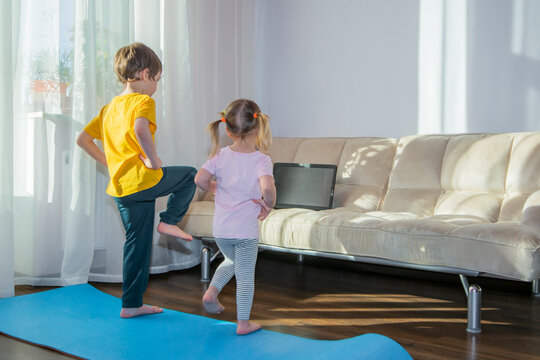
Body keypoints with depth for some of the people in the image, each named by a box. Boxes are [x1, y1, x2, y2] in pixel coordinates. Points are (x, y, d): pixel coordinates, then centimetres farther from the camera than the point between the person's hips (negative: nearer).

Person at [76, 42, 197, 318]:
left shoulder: (110, 107, 17)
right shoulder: (143, 101, -8)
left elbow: (83, 139, 21)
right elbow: (141, 130, -31)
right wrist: (153, 159, -18)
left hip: (119, 187, 8)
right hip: (143, 180, -8)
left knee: (138, 243, 16)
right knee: (190, 175, 16)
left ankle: (131, 305, 22)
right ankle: (169, 221, 9)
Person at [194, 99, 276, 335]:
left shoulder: (221, 155, -5)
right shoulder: (261, 159, -15)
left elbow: (200, 179, -11)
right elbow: (267, 188, -31)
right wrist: (268, 204, -11)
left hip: (220, 229, 4)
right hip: (246, 230, -4)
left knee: (231, 261, 31)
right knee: (245, 275, 9)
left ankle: (212, 291, 15)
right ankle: (243, 323, 18)